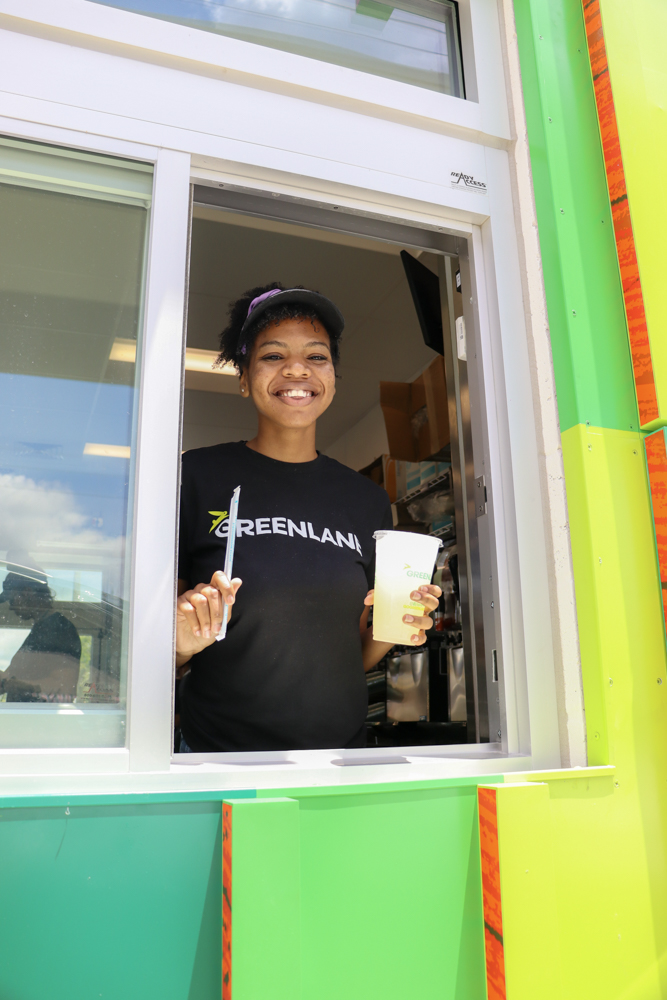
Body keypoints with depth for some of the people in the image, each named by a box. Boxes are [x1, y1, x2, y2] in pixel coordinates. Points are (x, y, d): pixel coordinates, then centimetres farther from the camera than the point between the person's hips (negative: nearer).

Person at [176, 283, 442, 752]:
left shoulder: (368, 499, 4)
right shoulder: (200, 475, -7)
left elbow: (354, 657, 11)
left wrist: (387, 630, -8)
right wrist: (182, 643, -23)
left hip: (338, 753, 3)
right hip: (216, 753, -2)